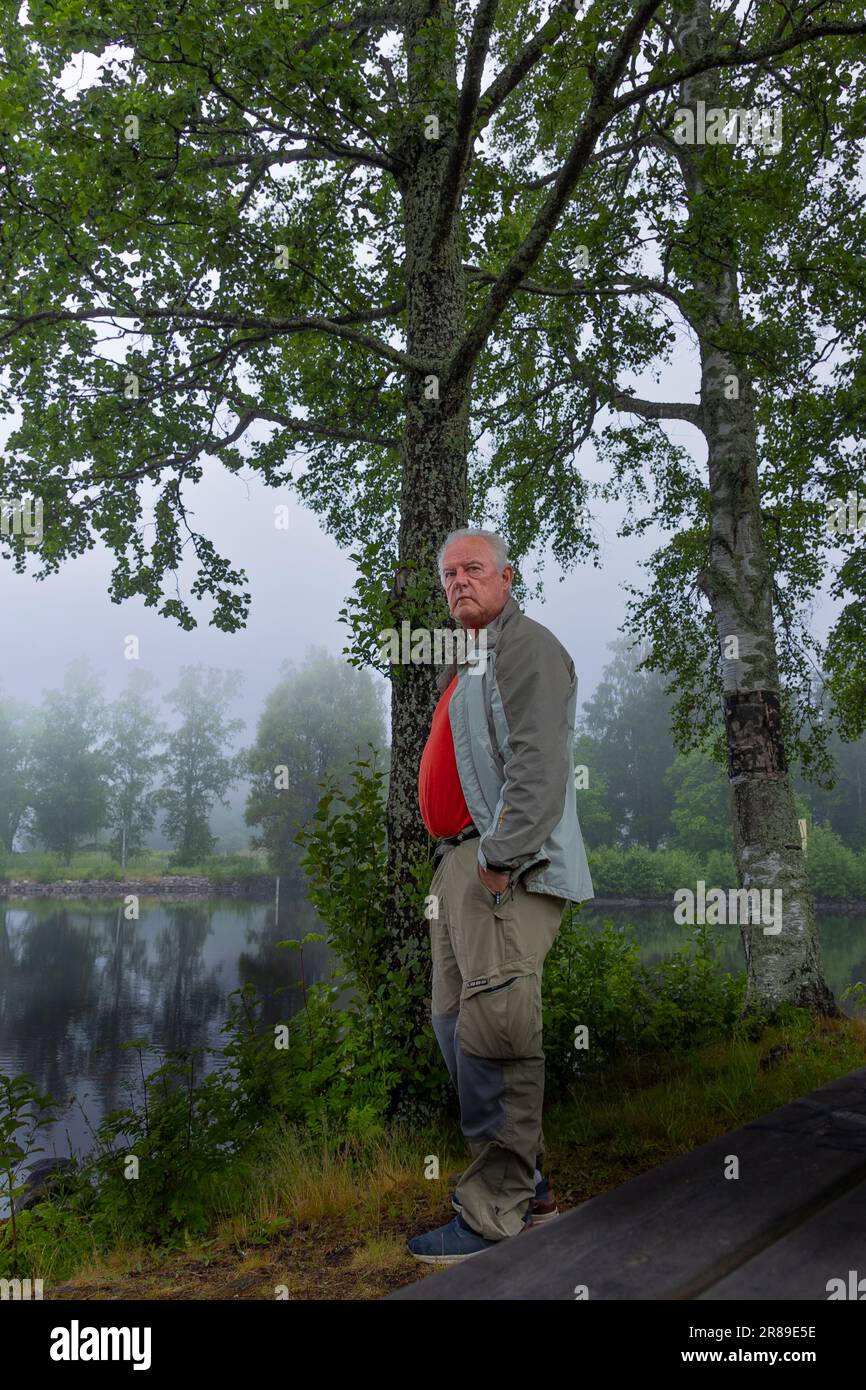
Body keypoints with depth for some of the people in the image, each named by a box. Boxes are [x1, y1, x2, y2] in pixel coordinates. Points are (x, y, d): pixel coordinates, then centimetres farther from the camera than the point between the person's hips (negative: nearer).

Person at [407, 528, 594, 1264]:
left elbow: (538, 764, -18)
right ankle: (525, 1181, 26)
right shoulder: (468, 661, 24)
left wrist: (498, 857, -22)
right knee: (456, 1021, 13)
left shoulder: (526, 645, -7)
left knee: (492, 1031, -10)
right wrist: (460, 859, 19)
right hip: (462, 861, 10)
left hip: (508, 867, -10)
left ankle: (496, 1214, 0)